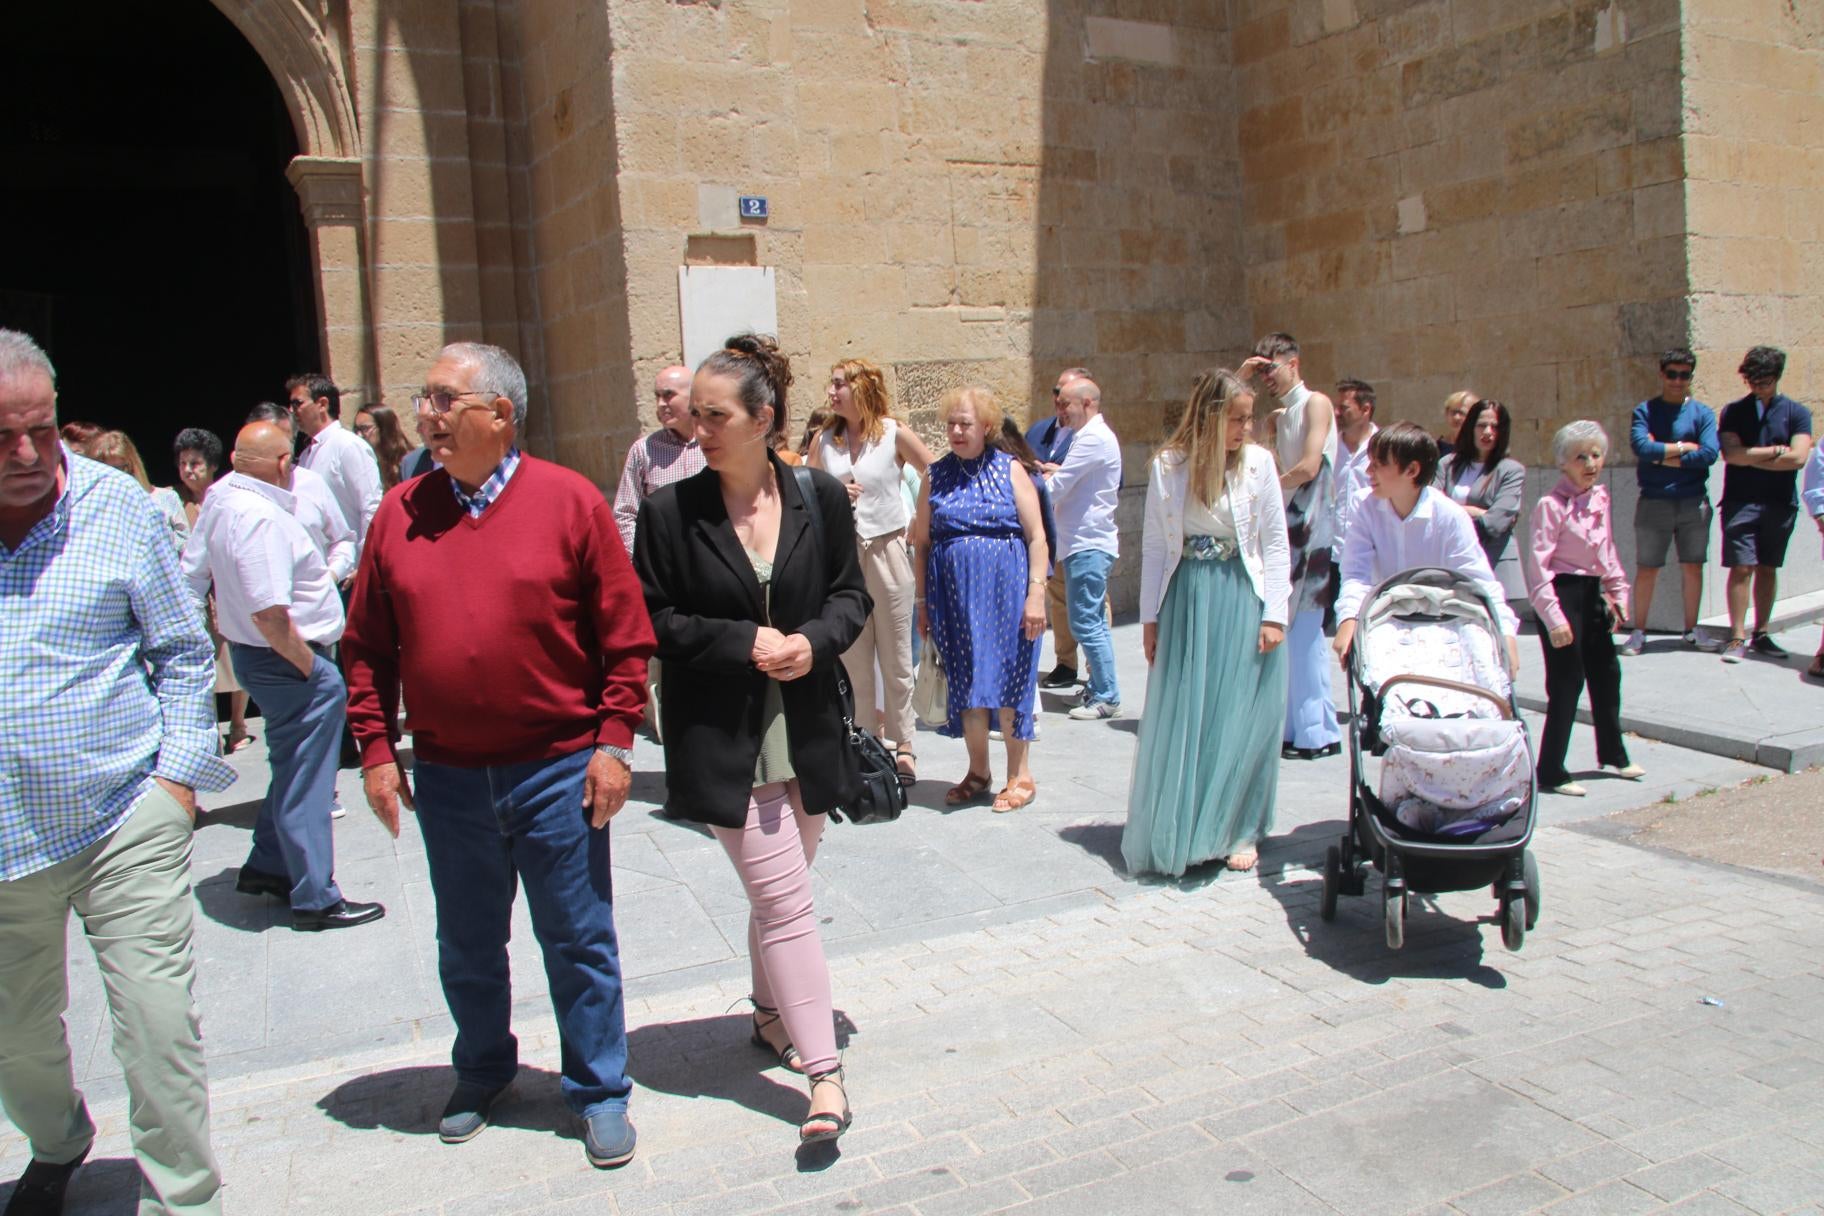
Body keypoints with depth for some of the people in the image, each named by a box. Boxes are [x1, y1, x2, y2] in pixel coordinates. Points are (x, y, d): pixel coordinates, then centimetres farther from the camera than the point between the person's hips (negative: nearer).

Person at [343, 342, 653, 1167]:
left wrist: (613, 741, -9)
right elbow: (368, 644, 7)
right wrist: (376, 747, 3)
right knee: (467, 947, 19)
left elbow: (624, 634, -5)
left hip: (558, 770, -3)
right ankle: (482, 1075, 41)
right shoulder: (401, 512, 3)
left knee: (579, 943, 8)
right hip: (448, 779, 3)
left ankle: (598, 1092, 25)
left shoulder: (569, 501, -6)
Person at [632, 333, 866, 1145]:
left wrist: (813, 641, -13)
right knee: (786, 901, -5)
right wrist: (744, 642, -15)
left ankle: (771, 1014, 42)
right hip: (723, 742, -3)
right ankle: (824, 1074, 3)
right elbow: (653, 621, -4)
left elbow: (851, 594, 7)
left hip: (807, 733, 3)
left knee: (777, 891, 18)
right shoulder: (671, 510, -7)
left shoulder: (819, 497, 0)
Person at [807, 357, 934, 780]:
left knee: (896, 660, 5)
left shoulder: (895, 434, -2)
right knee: (852, 661, 8)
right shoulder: (825, 441, 6)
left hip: (888, 551, -3)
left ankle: (903, 748, 14)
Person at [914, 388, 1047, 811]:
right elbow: (922, 542, 9)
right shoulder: (937, 476, 7)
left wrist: (1036, 593, -11)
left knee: (1006, 679, 0)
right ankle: (978, 771, 22)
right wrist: (923, 602, 6)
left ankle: (1020, 774, 13)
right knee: (966, 681, 7)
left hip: (1004, 590, -2)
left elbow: (1036, 536, -3)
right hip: (954, 595, 3)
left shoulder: (1010, 470, 1)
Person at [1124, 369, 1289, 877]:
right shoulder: (1168, 466, 0)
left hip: (1241, 601, -1)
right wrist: (1150, 617, 3)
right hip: (1184, 602, 1)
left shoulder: (1259, 463, -1)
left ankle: (1238, 832, 18)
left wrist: (1274, 615, -6)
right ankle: (1175, 831, 18)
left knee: (1240, 719, 3)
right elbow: (1153, 545, 5)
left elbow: (1275, 544, 0)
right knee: (1179, 720, 5)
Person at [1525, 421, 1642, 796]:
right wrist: (1554, 618, -24)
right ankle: (1550, 772, 5)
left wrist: (1618, 593, 13)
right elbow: (1538, 565, -20)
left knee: (1606, 674, 19)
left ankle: (1613, 754, 38)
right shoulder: (1551, 505, -17)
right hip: (1563, 593, -8)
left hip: (1592, 593, 8)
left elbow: (1608, 550, 18)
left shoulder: (1600, 498, 6)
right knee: (1566, 683, -5)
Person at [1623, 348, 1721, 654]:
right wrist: (1684, 447, -9)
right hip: (1653, 501, -2)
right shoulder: (1645, 411, 2)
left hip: (1694, 502, 2)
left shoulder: (1702, 413, 5)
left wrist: (1663, 455, -10)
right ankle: (1639, 631, 10)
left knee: (1693, 567, 8)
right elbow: (1640, 447, -15)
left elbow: (1710, 454, -10)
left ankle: (1691, 630, 19)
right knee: (1646, 569, 1)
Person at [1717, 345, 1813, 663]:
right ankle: (1738, 637, -5)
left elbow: (1797, 458, -8)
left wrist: (1750, 458, -5)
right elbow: (1731, 453, -8)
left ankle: (1761, 634, 15)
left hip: (1780, 503, 1)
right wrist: (1775, 451, -6)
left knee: (1768, 568, 8)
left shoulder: (1796, 413, 5)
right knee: (1741, 568, -7)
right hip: (1741, 501, -1)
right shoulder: (1733, 411, 5)